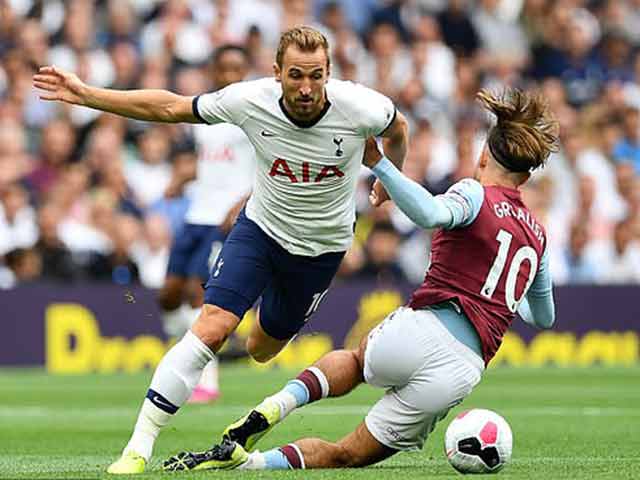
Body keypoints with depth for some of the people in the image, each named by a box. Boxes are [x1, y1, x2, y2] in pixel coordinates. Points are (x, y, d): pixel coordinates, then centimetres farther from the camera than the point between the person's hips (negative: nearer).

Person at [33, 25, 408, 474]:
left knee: (262, 349, 14)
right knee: (211, 326, -20)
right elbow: (170, 107, -11)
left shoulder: (359, 107, -26)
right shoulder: (251, 100, -24)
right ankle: (139, 446, -18)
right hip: (259, 229, -1)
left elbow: (397, 126, -1)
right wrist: (84, 94, -13)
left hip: (322, 247, 1)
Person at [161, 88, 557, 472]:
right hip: (464, 369, 3)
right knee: (348, 455, 13)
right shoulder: (537, 234, 19)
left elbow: (432, 214, -23)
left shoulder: (475, 194, 3)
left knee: (354, 360, 36)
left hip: (420, 331, -3)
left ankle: (272, 409, 9)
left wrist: (378, 164, -24)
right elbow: (545, 316, 35)